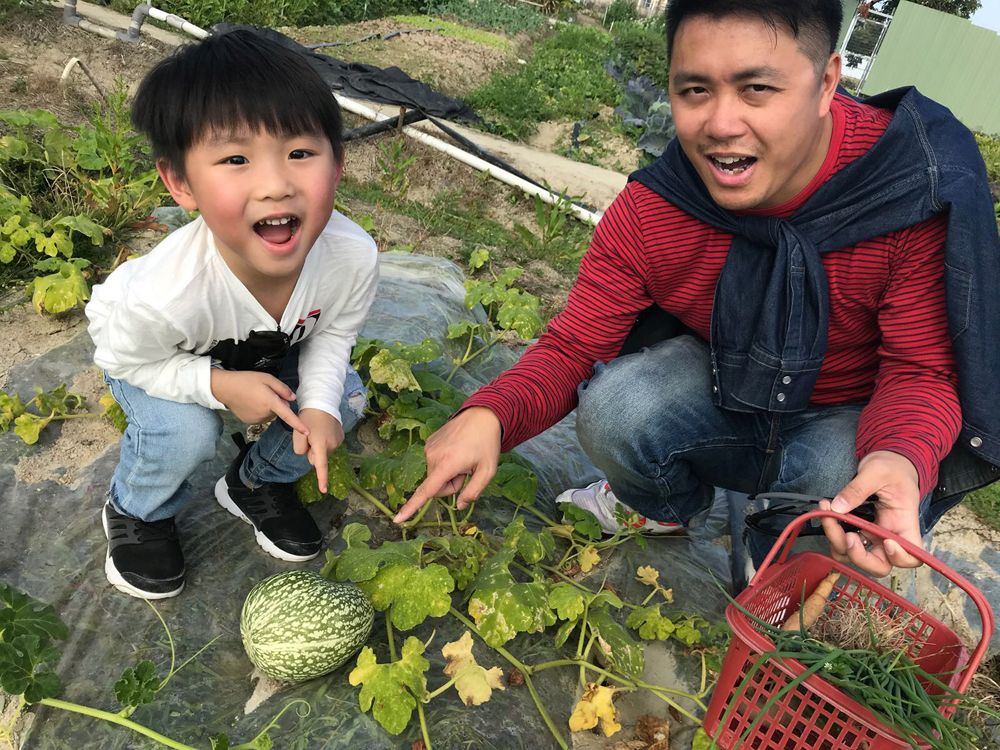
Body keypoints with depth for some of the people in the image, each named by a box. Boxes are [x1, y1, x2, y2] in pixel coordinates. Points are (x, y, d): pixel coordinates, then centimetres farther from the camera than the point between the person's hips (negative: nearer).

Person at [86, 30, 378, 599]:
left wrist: (320, 404, -28)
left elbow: (333, 334, -14)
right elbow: (125, 359, -22)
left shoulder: (354, 256, -35)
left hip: (275, 352, 4)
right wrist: (219, 384, -33)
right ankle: (137, 513, 8)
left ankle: (258, 483, 16)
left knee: (345, 399, -13)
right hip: (154, 358, -3)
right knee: (187, 432, -29)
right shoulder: (162, 295, -44)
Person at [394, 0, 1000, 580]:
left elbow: (921, 372, -19)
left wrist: (900, 459, -44)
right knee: (612, 411, -26)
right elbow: (573, 348, -15)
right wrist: (489, 416, -37)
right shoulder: (649, 211, -19)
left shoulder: (926, 193, -27)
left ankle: (772, 547, 7)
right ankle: (666, 506, 11)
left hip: (848, 419, -1)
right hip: (720, 386, 2)